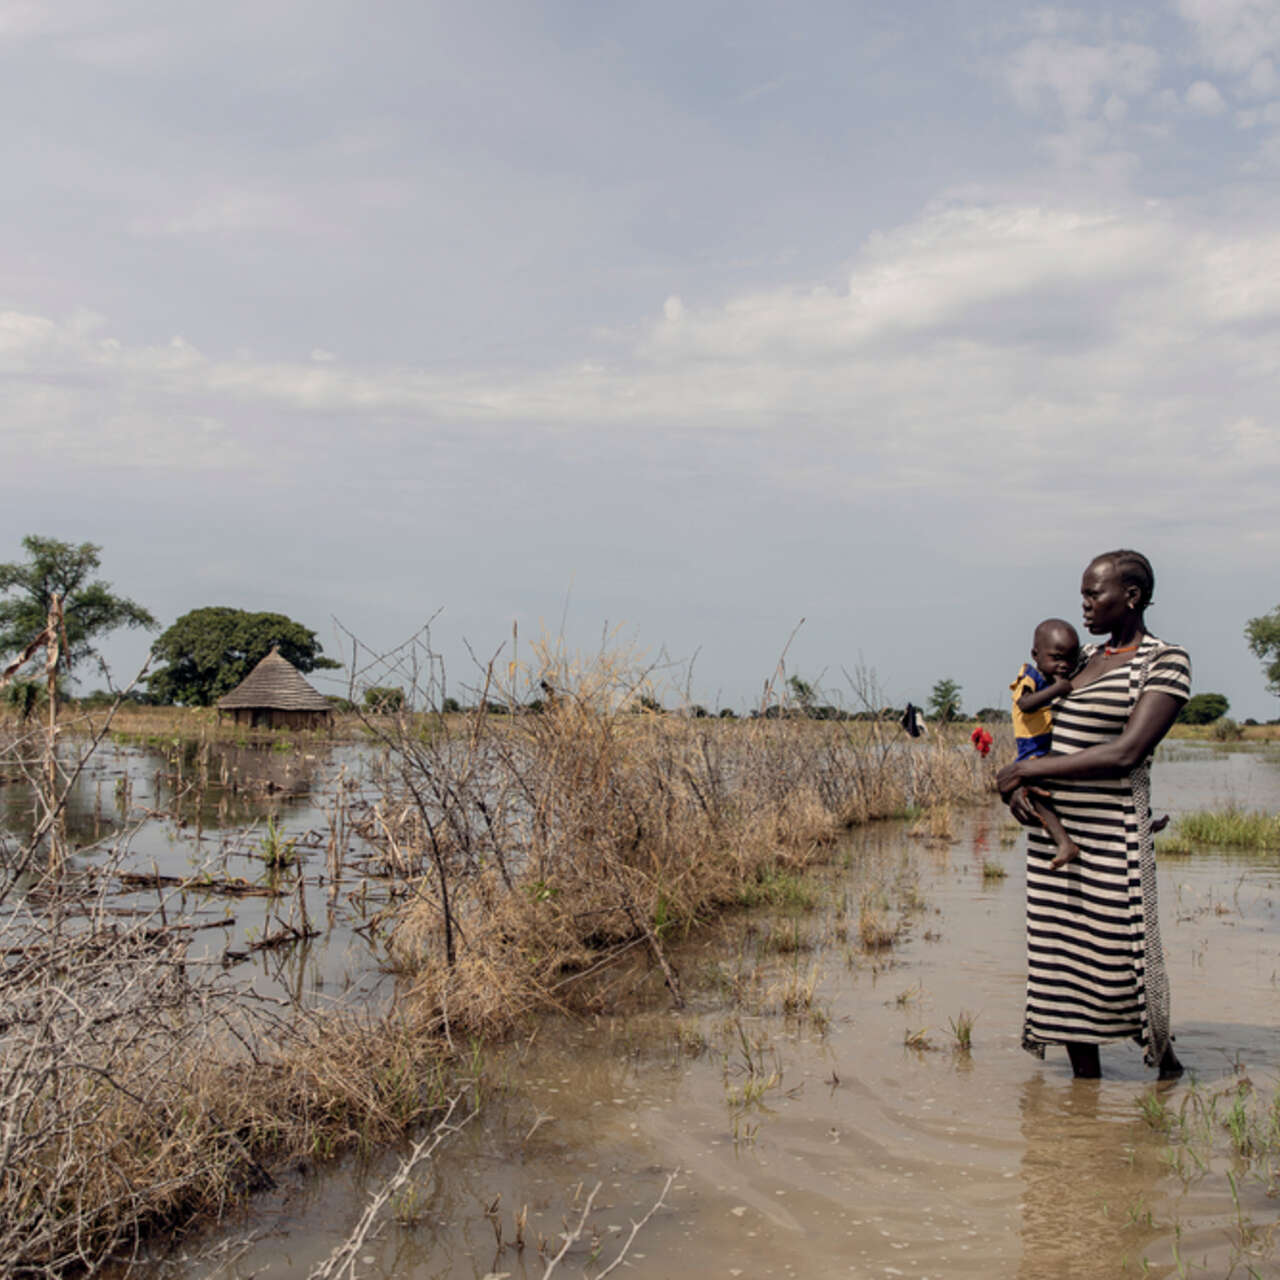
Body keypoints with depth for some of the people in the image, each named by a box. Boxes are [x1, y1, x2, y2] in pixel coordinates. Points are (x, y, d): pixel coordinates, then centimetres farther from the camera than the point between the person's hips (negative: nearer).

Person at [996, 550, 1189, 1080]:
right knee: (1062, 958, 9)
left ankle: (1165, 1059, 26)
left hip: (1110, 835, -7)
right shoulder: (1088, 658, 14)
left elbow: (1125, 753, -17)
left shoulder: (1165, 663, -7)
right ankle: (1086, 1080, 20)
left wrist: (1025, 770, -14)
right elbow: (1047, 737, 19)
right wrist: (1018, 786, -3)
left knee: (1120, 958, 1)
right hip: (1051, 832, 7)